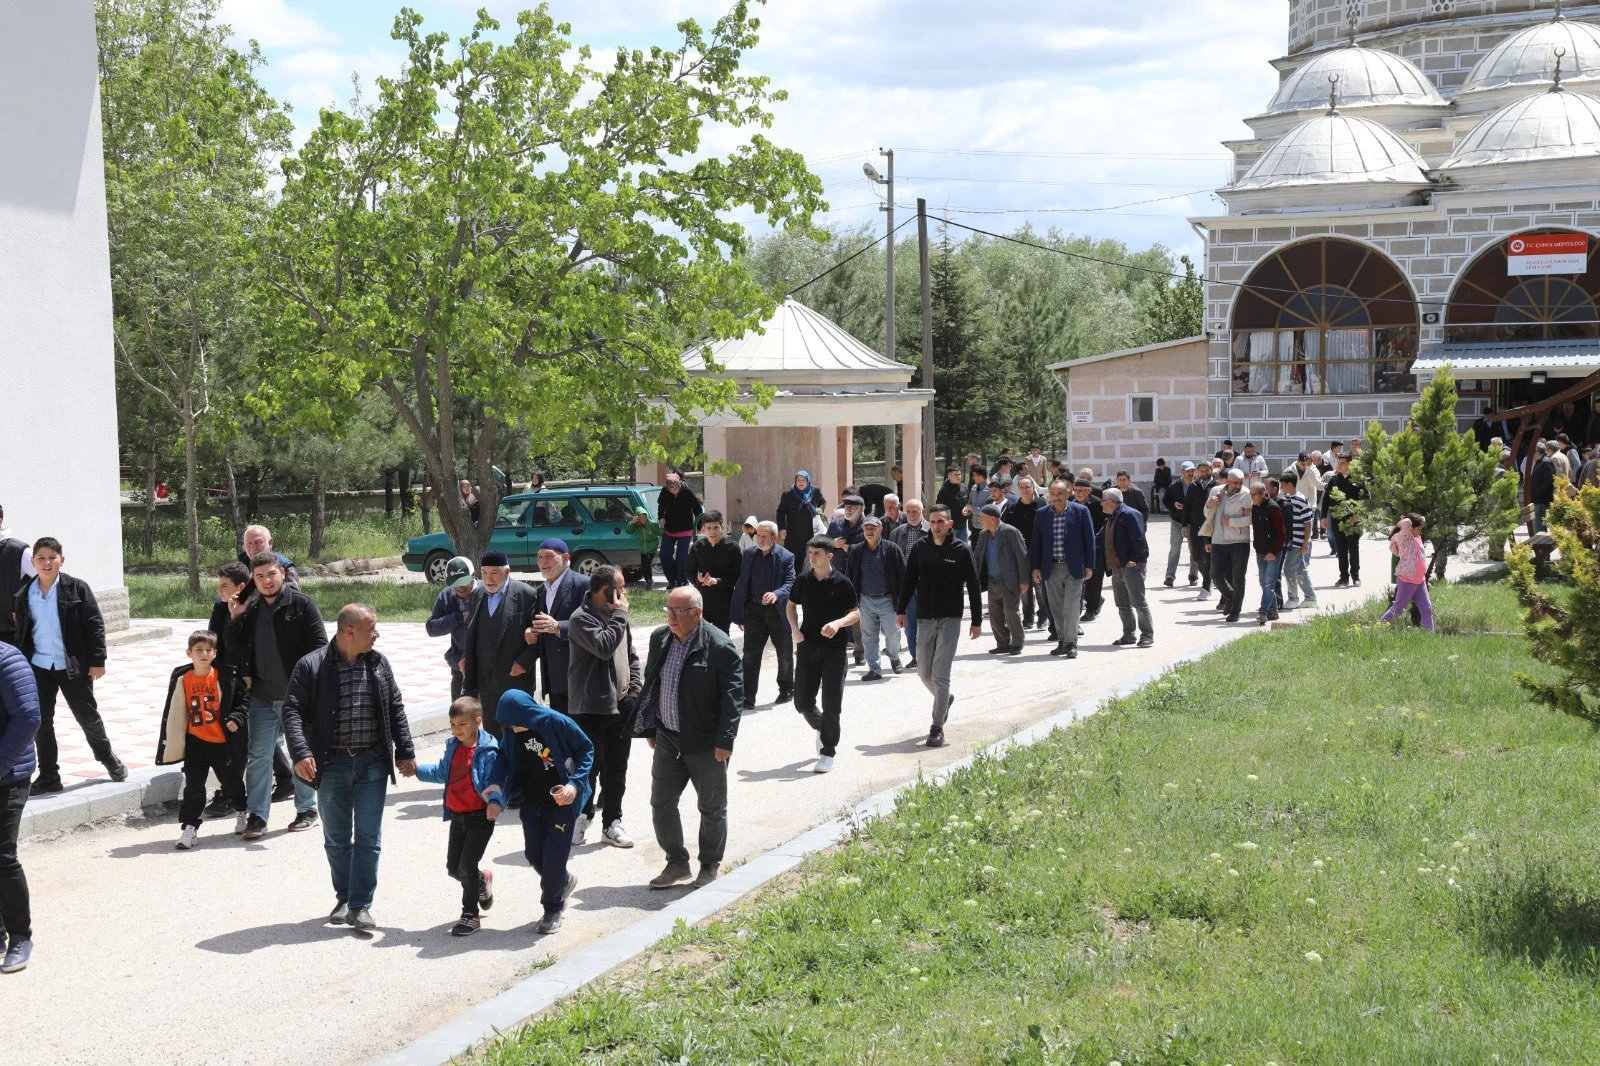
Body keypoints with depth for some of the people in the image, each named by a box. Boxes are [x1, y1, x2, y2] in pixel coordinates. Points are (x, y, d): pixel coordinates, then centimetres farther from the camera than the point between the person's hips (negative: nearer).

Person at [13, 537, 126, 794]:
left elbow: (95, 625, -6)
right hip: (38, 667, 3)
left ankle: (108, 758, 33)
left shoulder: (77, 588, -7)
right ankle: (48, 777, 16)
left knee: (87, 716, 9)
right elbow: (21, 632, 10)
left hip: (73, 666, -3)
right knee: (41, 721, 6)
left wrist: (97, 660, -9)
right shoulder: (24, 595, 3)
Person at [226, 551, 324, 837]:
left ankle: (307, 810, 20)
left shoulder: (301, 604, -6)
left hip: (296, 695, -4)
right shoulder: (250, 607, 9)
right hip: (262, 696, 4)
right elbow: (234, 645, 15)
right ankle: (257, 816, 8)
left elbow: (319, 645, -7)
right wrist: (235, 619, -2)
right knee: (258, 755, 3)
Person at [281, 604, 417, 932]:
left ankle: (361, 906, 4)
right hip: (331, 763, -2)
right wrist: (301, 753, -21)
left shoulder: (378, 664, 6)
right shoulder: (311, 666, -6)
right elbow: (293, 711, -9)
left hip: (372, 762, 2)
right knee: (336, 839, 10)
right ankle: (344, 898, 27)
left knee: (368, 838, -2)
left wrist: (405, 752, 9)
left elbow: (395, 709, 12)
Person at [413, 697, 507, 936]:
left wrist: (495, 802, -38)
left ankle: (470, 915, 10)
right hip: (457, 817, 7)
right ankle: (482, 880, 44)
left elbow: (496, 782, -19)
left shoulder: (489, 752, -15)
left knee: (467, 867, -7)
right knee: (453, 867, 13)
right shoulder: (453, 747, 7)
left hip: (480, 818, -7)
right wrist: (417, 769, 21)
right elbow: (442, 773, 25)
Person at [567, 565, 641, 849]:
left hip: (622, 705, 7)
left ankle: (612, 823, 17)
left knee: (617, 769, 10)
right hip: (592, 707, -7)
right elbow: (605, 647, -25)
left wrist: (635, 687, 6)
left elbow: (631, 656, 21)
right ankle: (583, 814, 16)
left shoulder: (617, 617, 15)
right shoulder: (581, 618, -10)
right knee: (589, 767, -1)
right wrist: (619, 614, -15)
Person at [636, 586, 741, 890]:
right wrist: (648, 727, 12)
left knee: (712, 808, 8)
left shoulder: (719, 646, -15)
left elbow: (733, 694, -14)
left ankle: (710, 865, 26)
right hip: (667, 739, 5)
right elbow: (650, 684, 14)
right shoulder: (659, 638, 4)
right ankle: (676, 863, 21)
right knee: (661, 802, 6)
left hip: (706, 743, -5)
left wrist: (725, 740, -17)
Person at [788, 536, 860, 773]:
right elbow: (791, 605, 17)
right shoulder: (803, 580, 3)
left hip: (834, 649, -3)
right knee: (802, 702, 7)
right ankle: (821, 729, 37)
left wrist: (838, 623, -22)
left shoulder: (841, 583, -6)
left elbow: (856, 613, -2)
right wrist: (795, 629, 0)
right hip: (807, 646, 4)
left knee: (831, 704, -4)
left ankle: (828, 752, 7)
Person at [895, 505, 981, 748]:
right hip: (924, 619, 4)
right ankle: (945, 699, 41)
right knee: (924, 673, 10)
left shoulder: (960, 550, -4)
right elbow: (909, 580, 11)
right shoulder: (920, 547, 3)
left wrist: (976, 621, -1)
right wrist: (901, 610, 8)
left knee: (940, 675, -9)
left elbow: (973, 587, -1)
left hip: (950, 619, -4)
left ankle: (937, 728, -4)